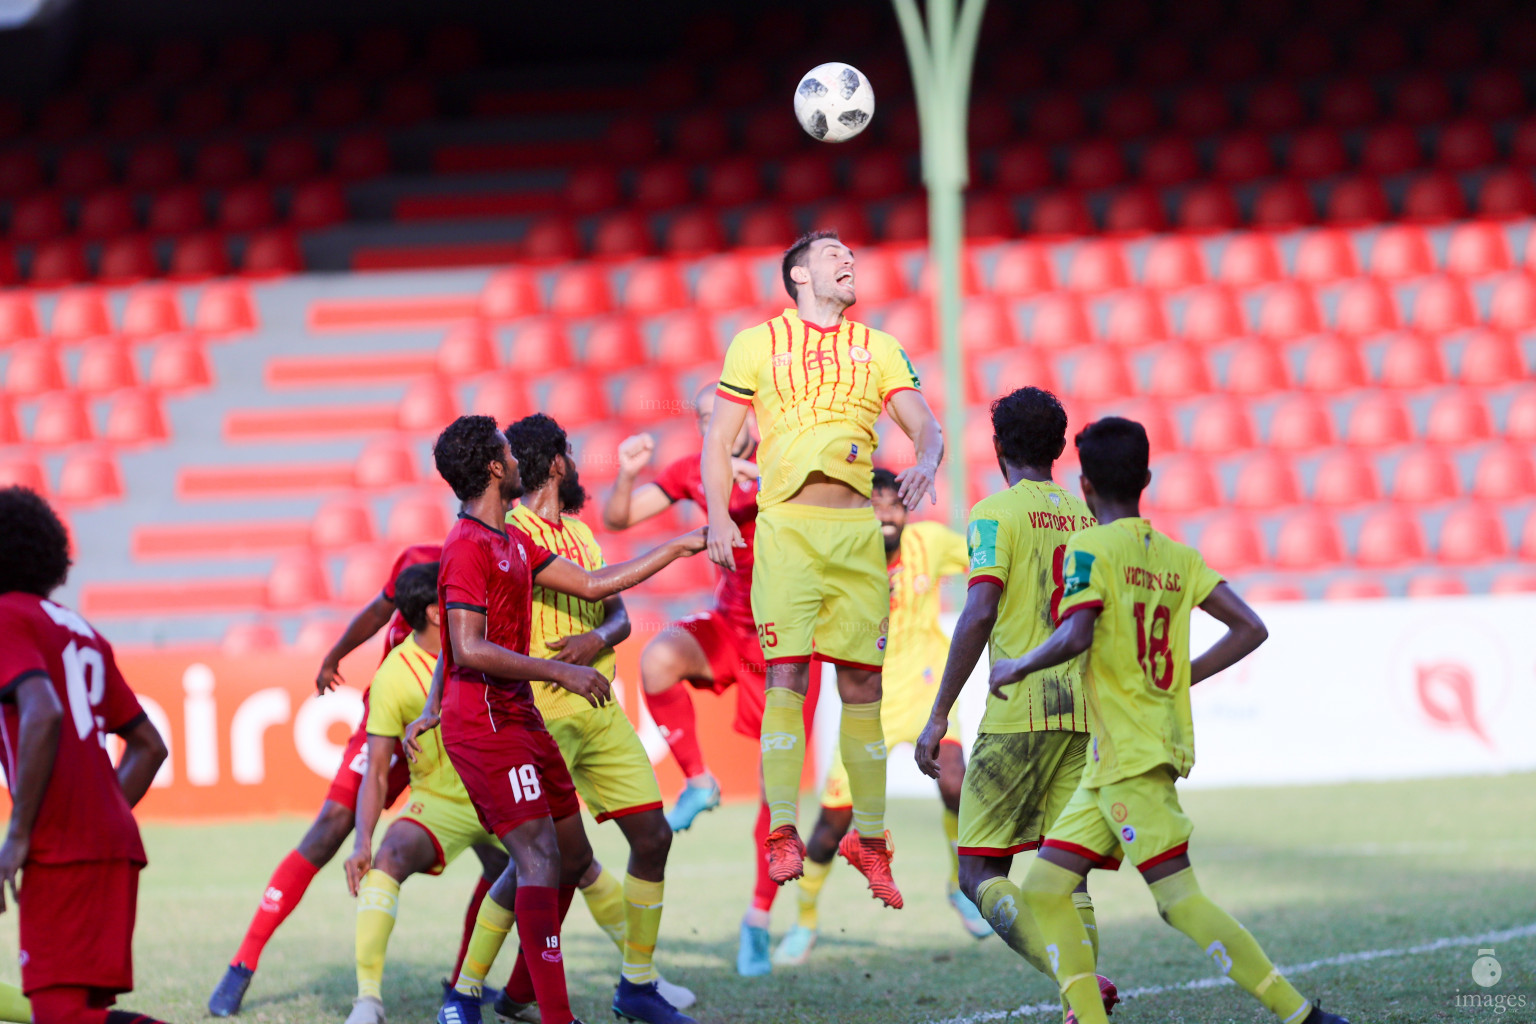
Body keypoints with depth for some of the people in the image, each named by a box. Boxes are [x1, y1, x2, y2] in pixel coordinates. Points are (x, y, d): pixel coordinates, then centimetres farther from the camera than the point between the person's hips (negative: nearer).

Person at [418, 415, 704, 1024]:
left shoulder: (513, 542, 16)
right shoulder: (468, 546, -15)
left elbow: (592, 585, 23)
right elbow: (468, 650, -22)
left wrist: (679, 548, 24)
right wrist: (559, 671, -22)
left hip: (518, 718, 10)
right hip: (484, 723, -10)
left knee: (572, 857, 14)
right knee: (540, 860, -17)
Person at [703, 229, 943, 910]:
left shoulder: (878, 348, 15)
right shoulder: (756, 344, 9)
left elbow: (926, 427, 8)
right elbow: (718, 441, 9)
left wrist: (926, 462, -16)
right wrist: (718, 518, -4)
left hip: (857, 529, 3)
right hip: (786, 526, -3)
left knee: (862, 679, 3)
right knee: (787, 672, -13)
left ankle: (869, 837, 12)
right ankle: (782, 831, -13)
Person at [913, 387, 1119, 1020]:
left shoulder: (996, 513, -2)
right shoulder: (1090, 516, 15)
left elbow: (979, 613, -14)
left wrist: (938, 717, -12)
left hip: (1019, 712, -6)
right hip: (1085, 714, 6)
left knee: (979, 874, -2)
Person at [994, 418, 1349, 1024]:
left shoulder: (1091, 548, -9)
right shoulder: (1178, 558, 12)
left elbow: (1076, 636, -24)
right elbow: (1249, 629, 8)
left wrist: (1016, 668, -7)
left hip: (1129, 756, -8)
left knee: (1180, 900, -9)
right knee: (1044, 888, 9)